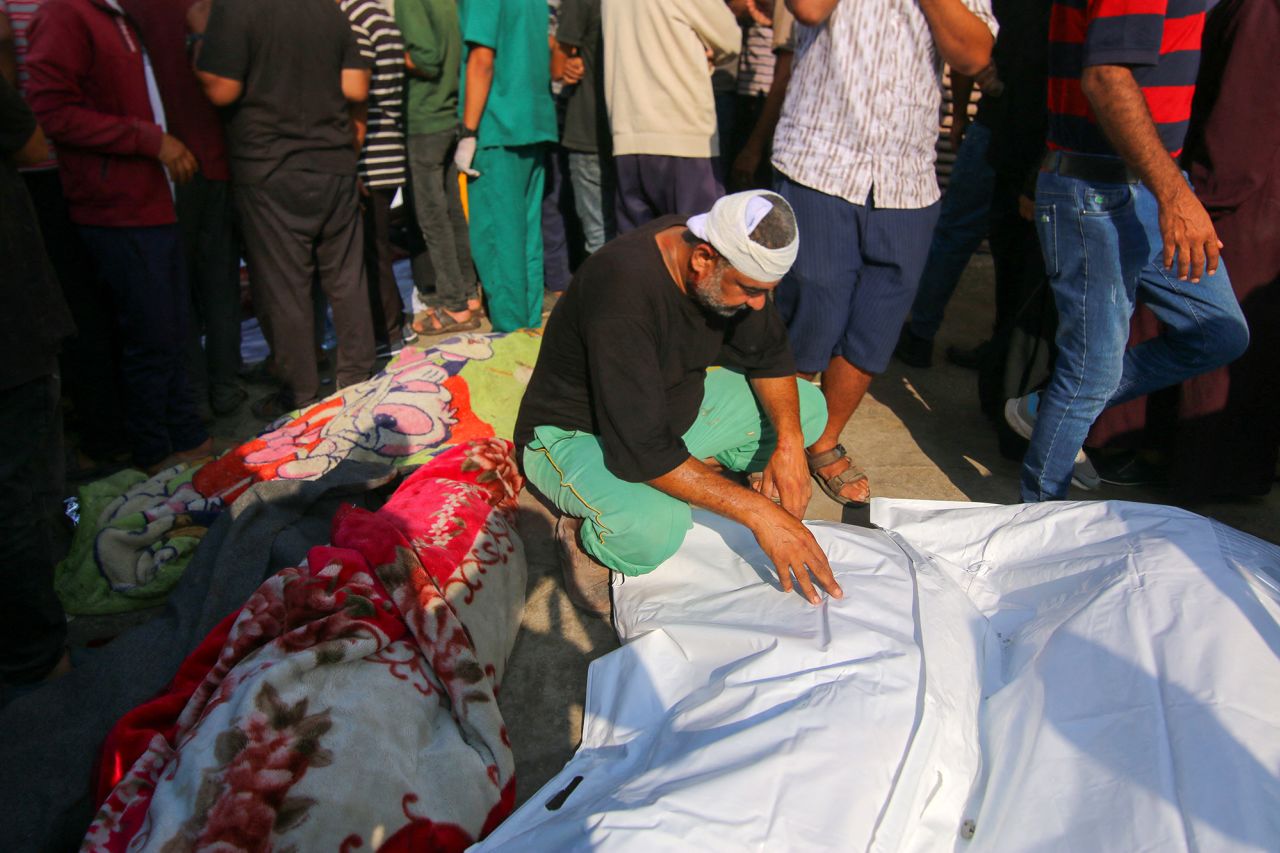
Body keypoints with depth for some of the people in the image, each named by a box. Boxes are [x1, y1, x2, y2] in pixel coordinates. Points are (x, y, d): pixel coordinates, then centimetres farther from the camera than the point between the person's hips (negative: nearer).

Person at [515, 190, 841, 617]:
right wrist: (757, 512, -36)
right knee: (654, 530, -38)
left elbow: (768, 353, 2)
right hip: (575, 433, -7)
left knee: (808, 408, 0)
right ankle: (585, 533, -5)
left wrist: (789, 442, -15)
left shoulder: (734, 266, -12)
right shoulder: (625, 289, -36)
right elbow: (642, 449, -37)